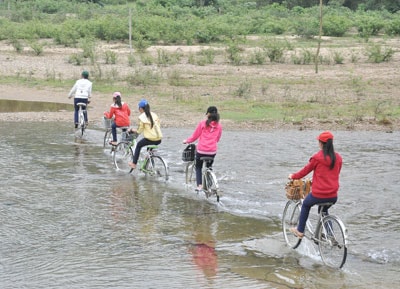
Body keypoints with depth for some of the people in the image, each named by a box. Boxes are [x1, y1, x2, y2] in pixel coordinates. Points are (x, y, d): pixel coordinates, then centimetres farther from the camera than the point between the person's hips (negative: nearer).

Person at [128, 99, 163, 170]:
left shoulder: (142, 117, -5)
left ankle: (134, 163, 24)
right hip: (159, 140, 5)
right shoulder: (154, 115, 10)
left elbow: (139, 131, -1)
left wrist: (132, 130, 17)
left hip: (150, 139, -5)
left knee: (138, 145, 23)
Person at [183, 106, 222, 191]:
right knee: (209, 167, 24)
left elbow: (194, 136, 0)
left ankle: (199, 185, 0)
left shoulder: (202, 123, -6)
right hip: (212, 151, 2)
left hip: (201, 150, -2)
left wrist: (186, 141, 17)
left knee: (198, 167, 17)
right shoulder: (219, 126, 2)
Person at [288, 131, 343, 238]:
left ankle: (300, 231, 32)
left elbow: (306, 170, 1)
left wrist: (293, 176, 19)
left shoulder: (317, 157, -11)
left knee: (306, 205, 27)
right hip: (333, 197, 4)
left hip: (318, 194, -4)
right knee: (323, 210, 33)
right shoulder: (338, 158, 4)